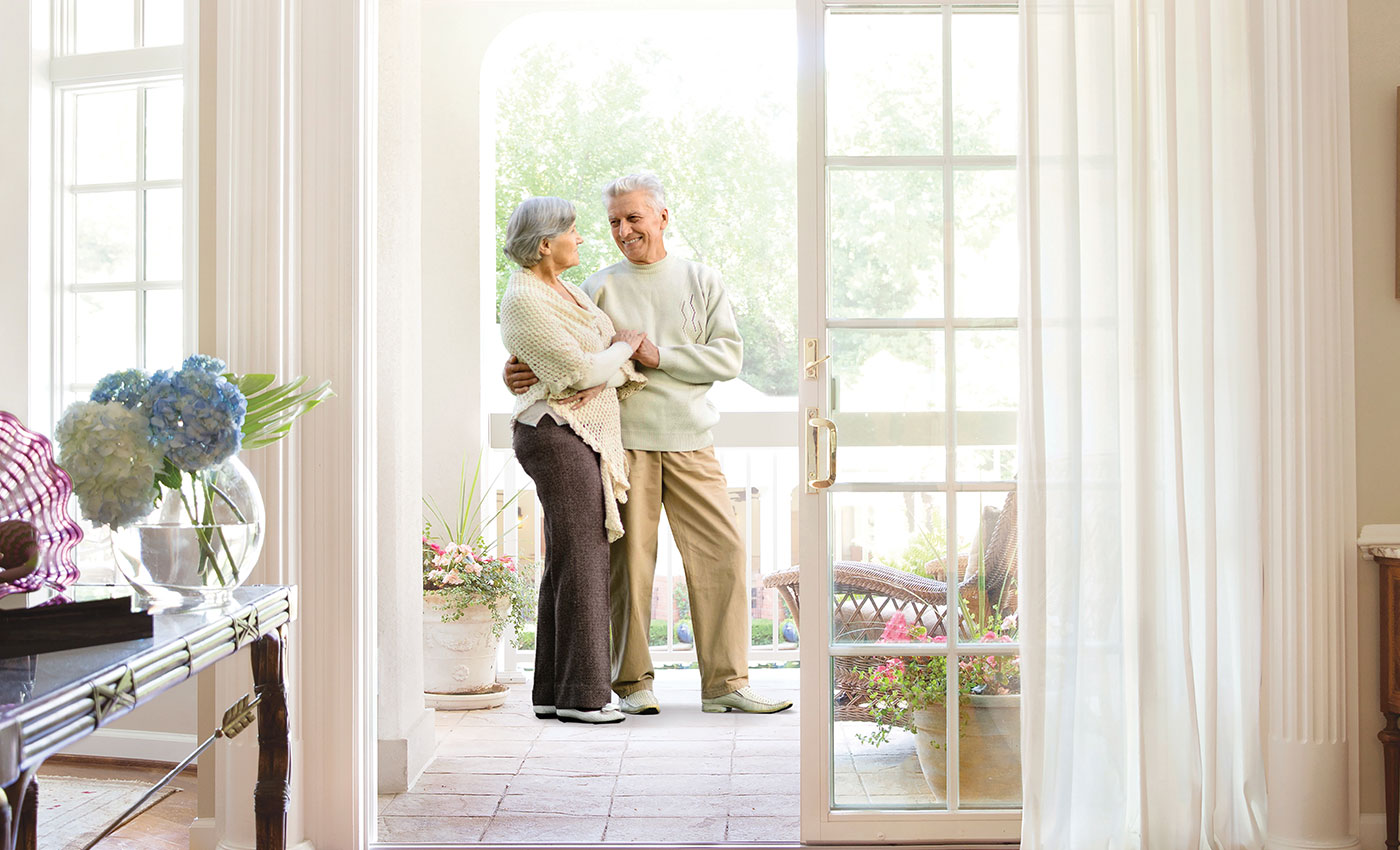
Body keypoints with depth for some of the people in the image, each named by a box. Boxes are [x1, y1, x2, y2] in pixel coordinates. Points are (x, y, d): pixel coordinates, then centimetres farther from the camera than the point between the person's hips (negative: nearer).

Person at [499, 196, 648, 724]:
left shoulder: (560, 289, 17)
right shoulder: (525, 300, -13)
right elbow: (580, 369, -16)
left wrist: (611, 371, -5)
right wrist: (622, 348, 1)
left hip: (581, 436, 10)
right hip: (558, 435, -10)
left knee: (567, 566, 10)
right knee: (580, 563, -6)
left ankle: (553, 693, 17)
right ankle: (580, 695, 2)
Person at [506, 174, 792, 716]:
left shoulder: (702, 282, 12)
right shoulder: (600, 288, 10)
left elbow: (729, 357, 2)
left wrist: (660, 357, -9)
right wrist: (518, 371, -14)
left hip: (689, 441, 1)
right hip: (622, 439, -1)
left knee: (721, 550, -2)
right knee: (628, 558, -1)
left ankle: (725, 681, 7)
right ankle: (631, 681, 12)